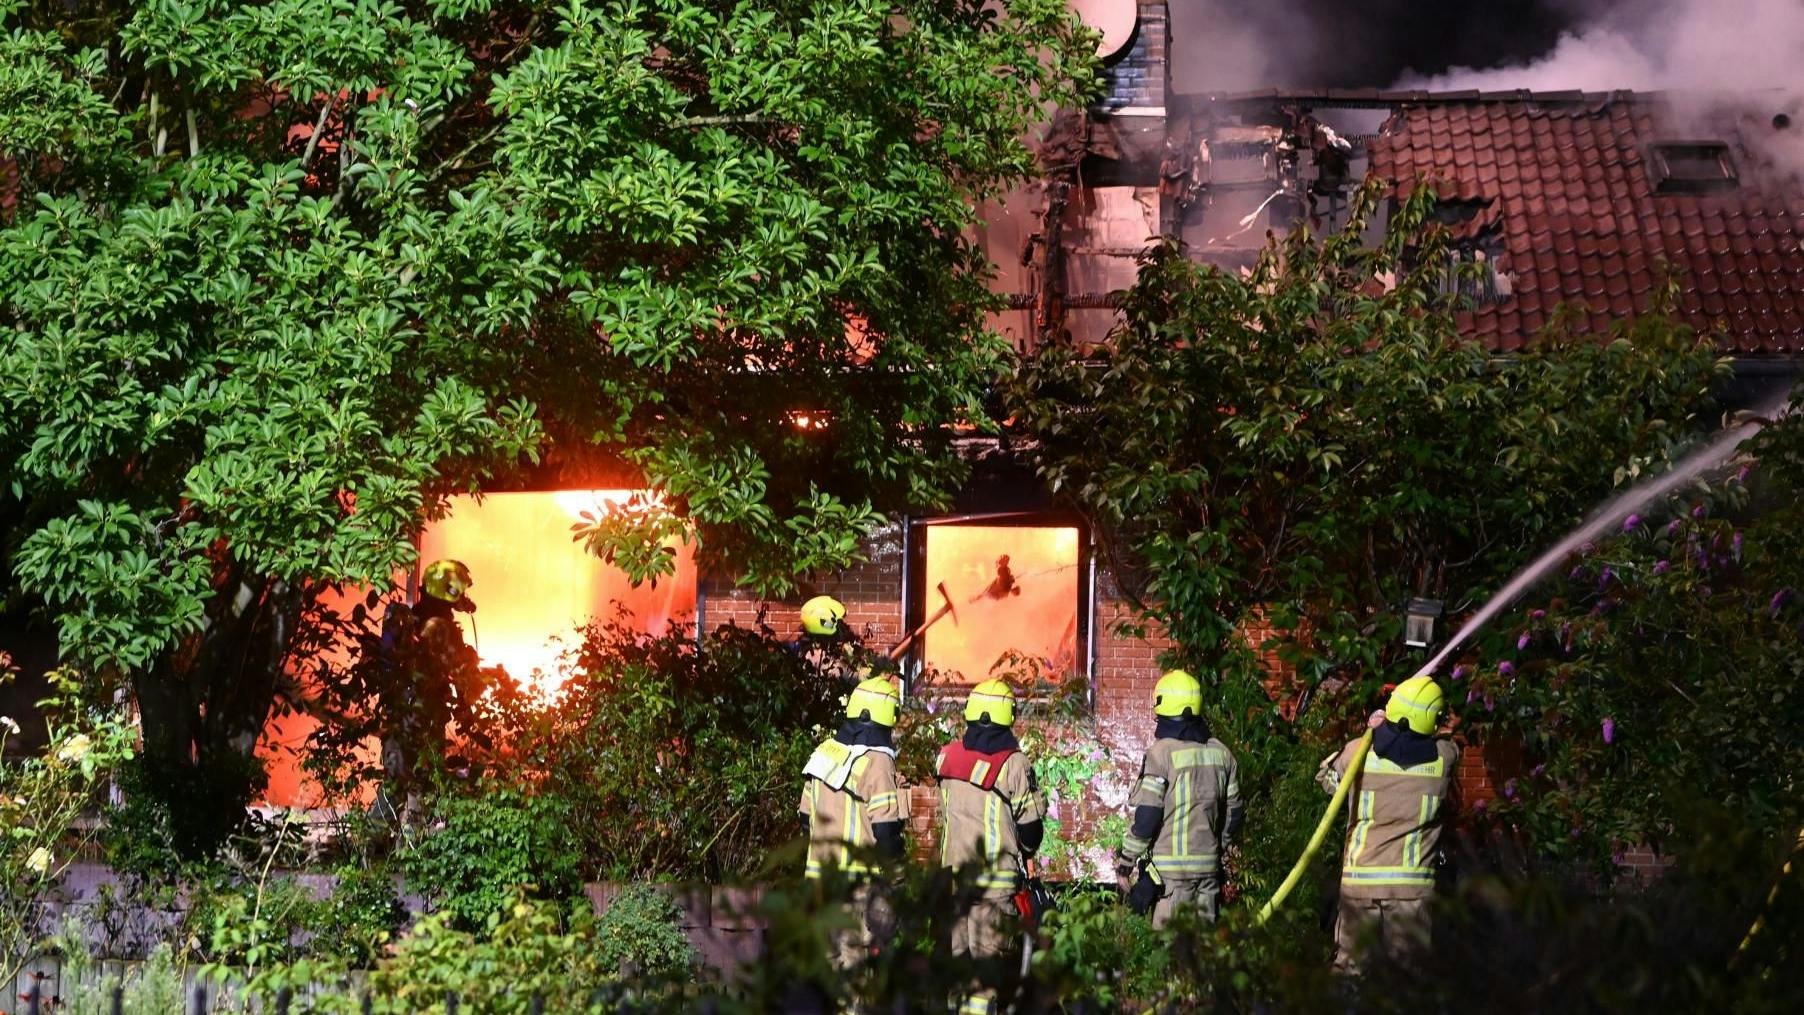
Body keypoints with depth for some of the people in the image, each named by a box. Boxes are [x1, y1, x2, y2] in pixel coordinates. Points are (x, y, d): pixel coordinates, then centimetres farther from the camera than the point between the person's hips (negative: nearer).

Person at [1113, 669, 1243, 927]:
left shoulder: (1162, 753, -11)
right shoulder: (1220, 753, 9)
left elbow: (1145, 816, -13)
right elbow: (1232, 815, 15)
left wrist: (1125, 861, -4)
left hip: (1170, 867, -6)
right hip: (1209, 867, 6)